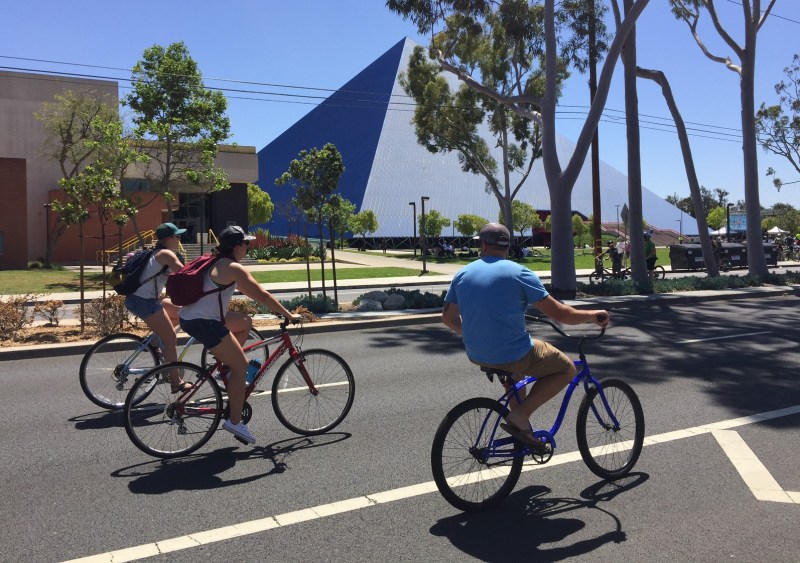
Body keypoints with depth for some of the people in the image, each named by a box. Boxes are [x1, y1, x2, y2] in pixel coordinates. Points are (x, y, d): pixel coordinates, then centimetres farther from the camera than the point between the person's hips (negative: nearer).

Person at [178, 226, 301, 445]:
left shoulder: (217, 263, 15)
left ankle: (229, 369, 19)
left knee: (245, 322, 22)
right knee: (241, 365, -2)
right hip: (203, 323, -10)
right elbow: (262, 295, -14)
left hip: (191, 318, 10)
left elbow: (248, 292, 24)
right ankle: (235, 422, 3)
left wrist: (276, 309, 26)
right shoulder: (233, 268, -13)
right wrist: (288, 315, -5)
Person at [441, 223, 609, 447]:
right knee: (566, 369, 14)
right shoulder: (518, 273, -10)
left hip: (476, 355, 6)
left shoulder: (462, 274, 4)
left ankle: (521, 428, 34)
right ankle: (520, 415, 0)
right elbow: (559, 313, -10)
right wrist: (592, 316, 7)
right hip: (513, 356, -6)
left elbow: (448, 317, 13)